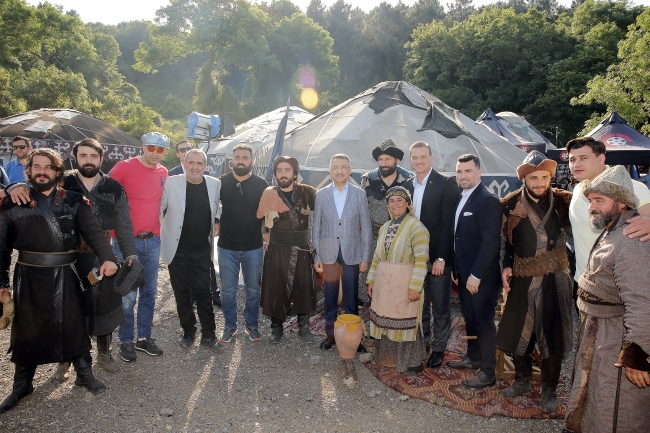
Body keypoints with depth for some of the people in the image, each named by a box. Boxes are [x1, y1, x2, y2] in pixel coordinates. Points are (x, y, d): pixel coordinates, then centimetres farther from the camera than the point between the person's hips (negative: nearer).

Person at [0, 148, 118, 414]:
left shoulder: (74, 202, 1)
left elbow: (93, 231, -9)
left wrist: (107, 258, -25)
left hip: (64, 275, 0)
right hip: (28, 277, 1)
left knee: (73, 326, 8)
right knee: (27, 330, 11)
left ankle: (85, 374, 26)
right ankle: (22, 385, 30)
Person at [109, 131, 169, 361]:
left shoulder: (163, 172, 8)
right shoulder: (124, 167, -8)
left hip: (153, 240, 5)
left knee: (149, 292, 12)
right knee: (127, 295, 0)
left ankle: (144, 338, 26)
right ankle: (126, 341, 17)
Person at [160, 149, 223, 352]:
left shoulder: (215, 184, 1)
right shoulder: (171, 183, -6)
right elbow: (158, 208, -1)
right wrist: (169, 227, -3)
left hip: (202, 250, 1)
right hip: (177, 249, 0)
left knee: (204, 292, 4)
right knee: (181, 293, 11)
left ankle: (208, 335, 16)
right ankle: (188, 332, 28)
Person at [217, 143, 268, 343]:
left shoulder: (261, 184, -2)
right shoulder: (222, 182, 0)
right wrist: (216, 224, -1)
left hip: (253, 247, 0)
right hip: (227, 246, 1)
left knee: (253, 289, 11)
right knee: (228, 290, 9)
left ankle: (252, 325, 27)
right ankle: (230, 325, 26)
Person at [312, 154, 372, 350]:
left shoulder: (360, 194, 0)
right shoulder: (321, 194, 3)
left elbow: (366, 227, 0)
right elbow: (316, 227, 4)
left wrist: (365, 257, -3)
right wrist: (316, 257, 2)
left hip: (352, 254, -1)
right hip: (328, 253, 1)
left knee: (351, 298, 6)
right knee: (330, 297, 10)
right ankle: (330, 334, 25)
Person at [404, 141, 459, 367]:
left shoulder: (446, 184, -9)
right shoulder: (407, 185, 7)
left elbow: (448, 223, -13)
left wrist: (441, 257, -17)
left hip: (437, 257, -4)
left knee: (440, 306, 8)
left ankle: (438, 348, 24)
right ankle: (421, 343, 31)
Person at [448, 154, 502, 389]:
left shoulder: (488, 201, -17)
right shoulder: (461, 199, 10)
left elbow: (491, 242, -21)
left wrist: (476, 275, -20)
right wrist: (456, 268, 11)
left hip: (482, 277, -8)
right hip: (464, 274, 8)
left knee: (483, 321, 3)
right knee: (470, 318, 20)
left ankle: (488, 373, 18)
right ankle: (473, 357, 38)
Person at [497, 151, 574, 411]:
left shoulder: (564, 201, -3)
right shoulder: (511, 204, 0)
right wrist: (506, 265, 1)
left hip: (555, 280, -1)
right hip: (522, 280, 2)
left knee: (552, 336, 6)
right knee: (516, 332, 10)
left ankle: (549, 390, 26)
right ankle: (522, 381, 33)